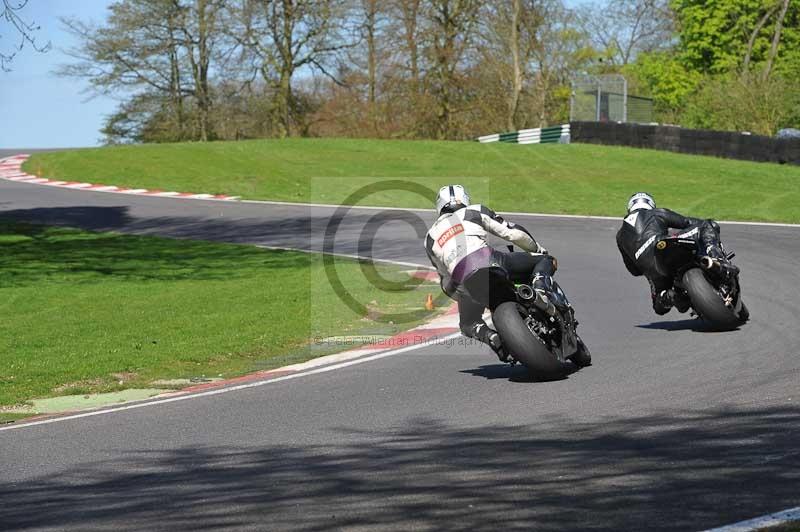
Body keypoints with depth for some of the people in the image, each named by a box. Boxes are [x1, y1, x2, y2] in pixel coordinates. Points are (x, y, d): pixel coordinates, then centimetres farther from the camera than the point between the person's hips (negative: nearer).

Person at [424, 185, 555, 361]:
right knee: (546, 261, 17)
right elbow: (514, 233, 16)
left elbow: (446, 278, 34)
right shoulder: (475, 212, 23)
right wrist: (539, 249, 32)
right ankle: (539, 287, -16)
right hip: (489, 260, -2)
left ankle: (490, 335, -6)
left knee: (468, 324, 28)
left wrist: (462, 297, 49)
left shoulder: (430, 238, 30)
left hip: (464, 280, 2)